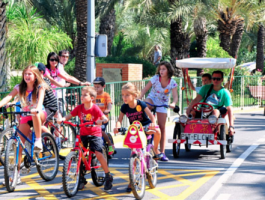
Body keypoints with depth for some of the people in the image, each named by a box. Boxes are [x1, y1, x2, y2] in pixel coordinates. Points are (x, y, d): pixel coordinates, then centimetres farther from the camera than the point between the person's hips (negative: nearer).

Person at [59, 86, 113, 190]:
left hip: (95, 134, -4)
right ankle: (81, 179, 11)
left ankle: (108, 177, -1)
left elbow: (105, 119, -18)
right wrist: (62, 119, -22)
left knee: (98, 154, -17)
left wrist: (100, 121, -40)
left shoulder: (95, 108, -13)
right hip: (83, 134, 4)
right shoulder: (79, 108, -3)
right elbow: (69, 115, -2)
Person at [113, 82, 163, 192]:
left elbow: (150, 115, -22)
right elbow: (120, 119, -7)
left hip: (146, 126, -2)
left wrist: (153, 123, -43)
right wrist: (117, 126, -29)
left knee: (157, 131, -35)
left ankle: (155, 149, -6)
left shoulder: (140, 104, -16)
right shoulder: (124, 107, -7)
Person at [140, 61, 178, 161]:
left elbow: (175, 96, -21)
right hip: (152, 99, 0)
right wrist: (139, 99, -32)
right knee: (145, 104, -40)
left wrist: (173, 103, -44)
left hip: (162, 104, 1)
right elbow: (145, 89, -15)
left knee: (162, 127, -1)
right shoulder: (155, 78, -15)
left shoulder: (172, 83, -13)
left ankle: (162, 152, 5)